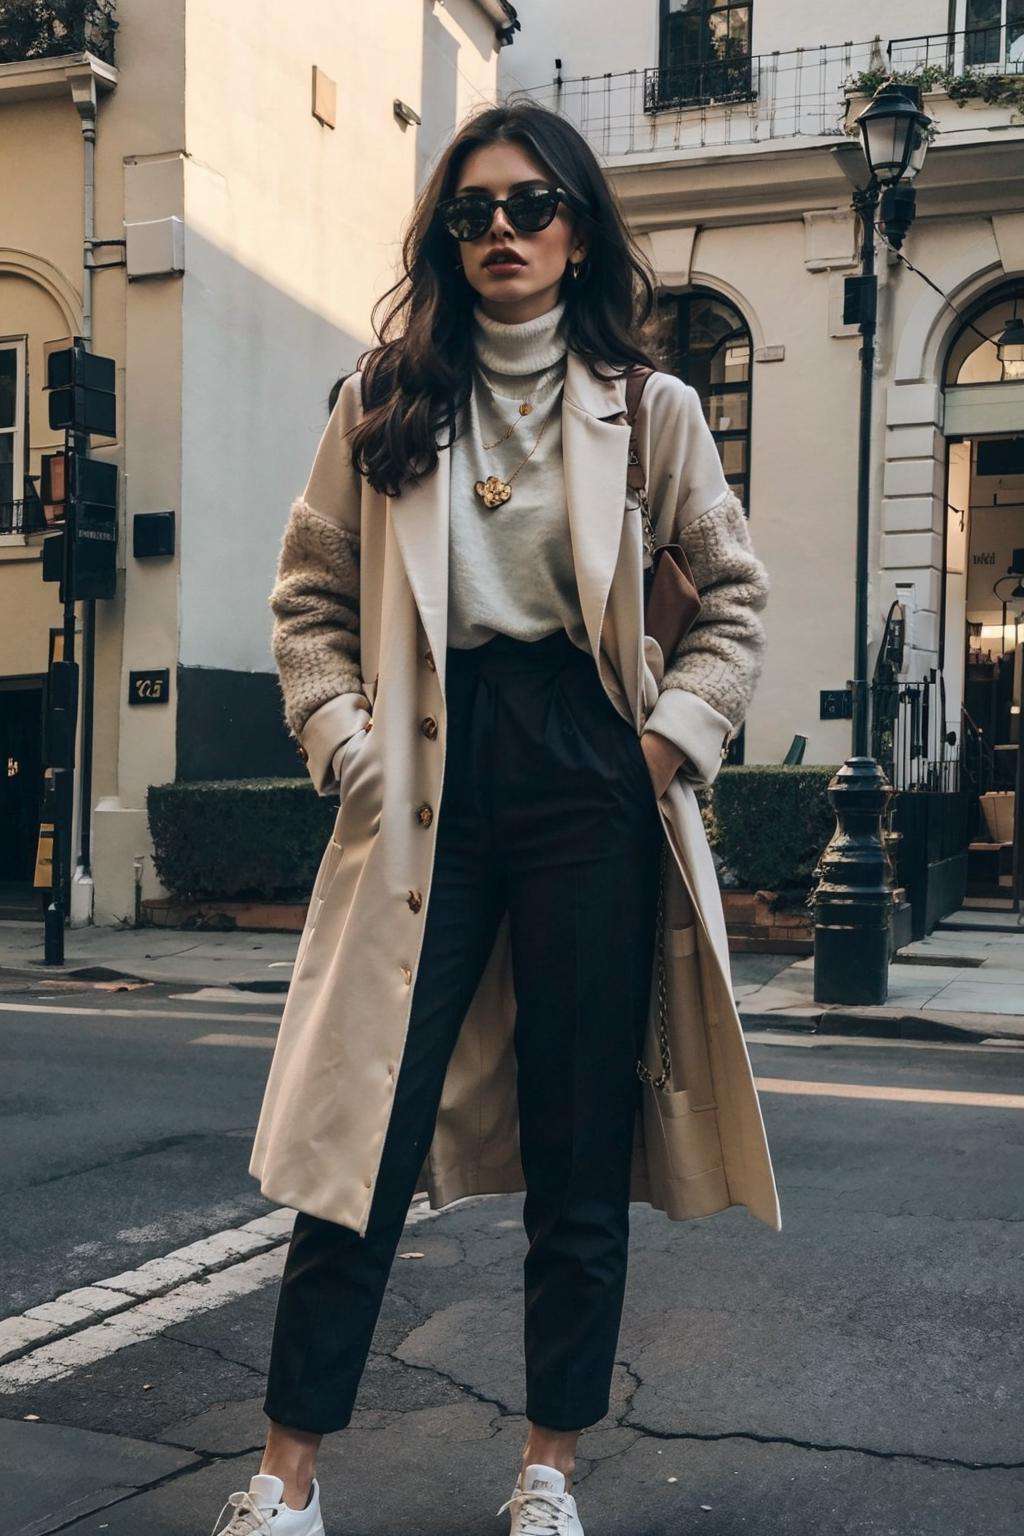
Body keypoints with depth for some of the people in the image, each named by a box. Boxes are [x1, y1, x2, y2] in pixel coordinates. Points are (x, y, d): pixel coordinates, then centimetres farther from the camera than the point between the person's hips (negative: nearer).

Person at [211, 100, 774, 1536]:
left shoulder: (651, 406, 8)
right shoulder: (383, 400, 10)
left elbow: (736, 597, 11)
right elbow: (311, 594, 11)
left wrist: (669, 736, -2)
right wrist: (345, 744, -2)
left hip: (589, 786, 0)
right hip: (430, 785, 0)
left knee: (580, 1149, 6)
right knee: (369, 1136, 0)